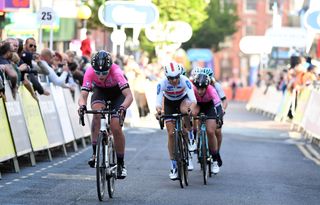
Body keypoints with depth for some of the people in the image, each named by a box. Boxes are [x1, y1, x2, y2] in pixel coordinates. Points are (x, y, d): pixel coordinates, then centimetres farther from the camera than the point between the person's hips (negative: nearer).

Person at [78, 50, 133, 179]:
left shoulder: (116, 72, -38)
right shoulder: (90, 72, -32)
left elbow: (129, 96, -45)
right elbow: (83, 95, -37)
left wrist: (123, 108, -64)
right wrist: (82, 105, -59)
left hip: (117, 93, -2)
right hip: (100, 91, 2)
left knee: (116, 128, -14)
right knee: (97, 113, -31)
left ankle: (121, 164, 5)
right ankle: (95, 153, -24)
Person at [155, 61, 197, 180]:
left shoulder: (185, 81, -32)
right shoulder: (162, 83, -30)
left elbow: (193, 99, -41)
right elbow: (158, 101, -35)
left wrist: (191, 108, -62)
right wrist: (158, 110, -57)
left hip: (183, 100, -1)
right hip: (169, 104, 1)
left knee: (185, 110, -39)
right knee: (171, 134, -8)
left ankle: (191, 138, -16)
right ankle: (174, 166, 3)